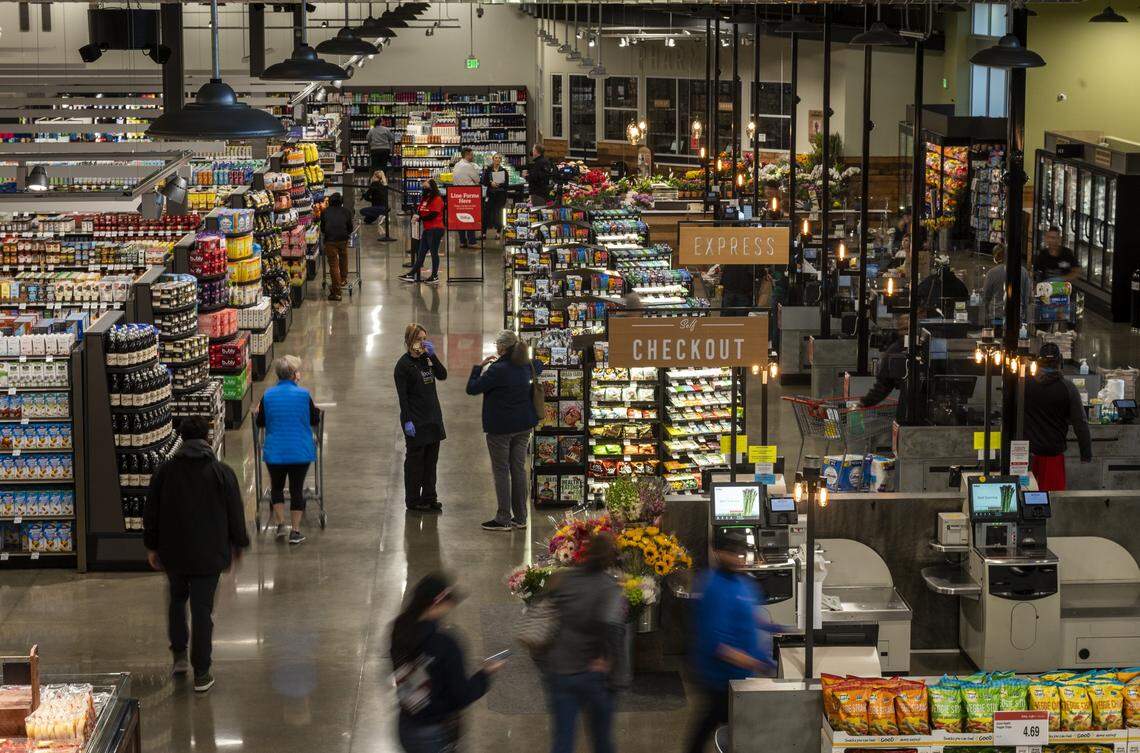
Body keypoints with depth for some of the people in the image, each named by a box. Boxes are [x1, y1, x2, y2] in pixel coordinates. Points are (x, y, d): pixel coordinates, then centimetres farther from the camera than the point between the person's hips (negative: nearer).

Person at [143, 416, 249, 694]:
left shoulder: (165, 471, -2)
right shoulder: (222, 473, -8)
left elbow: (151, 512, 3)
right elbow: (235, 513, -2)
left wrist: (151, 546, 14)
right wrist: (238, 544, 13)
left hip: (172, 553, 2)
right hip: (208, 555, -2)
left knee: (177, 600, 25)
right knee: (202, 610, 2)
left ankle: (179, 655, 24)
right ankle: (201, 673, 4)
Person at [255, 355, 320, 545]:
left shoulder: (268, 395, -5)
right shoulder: (303, 394, -10)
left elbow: (260, 422, 4)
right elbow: (315, 420, 0)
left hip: (275, 451, 1)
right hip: (300, 451, -1)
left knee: (276, 487, 20)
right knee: (297, 489, 8)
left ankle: (281, 524, 14)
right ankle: (295, 531, 10)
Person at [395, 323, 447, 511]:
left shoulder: (427, 358, 9)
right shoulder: (403, 364, -11)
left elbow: (443, 375, 1)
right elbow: (402, 395, -14)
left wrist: (433, 355, -8)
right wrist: (407, 420, -18)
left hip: (433, 418, 7)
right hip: (416, 419, -7)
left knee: (431, 459, 11)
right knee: (415, 460, 2)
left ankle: (429, 498, 20)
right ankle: (413, 500, 11)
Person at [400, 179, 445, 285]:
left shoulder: (437, 199, -11)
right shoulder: (424, 199, 16)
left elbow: (433, 214, -18)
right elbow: (419, 210, 20)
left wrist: (421, 218, -14)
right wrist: (417, 214, -1)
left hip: (435, 229, -9)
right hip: (426, 229, 9)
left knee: (434, 252, -1)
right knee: (421, 253, 9)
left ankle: (435, 276, 7)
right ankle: (412, 275, 10)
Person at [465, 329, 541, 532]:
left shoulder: (497, 370, -19)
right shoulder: (526, 367, 3)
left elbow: (472, 388, -13)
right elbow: (538, 366, 29)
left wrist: (479, 366, -1)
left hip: (500, 428, -7)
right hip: (523, 426, 7)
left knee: (501, 471, -1)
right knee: (519, 469, 11)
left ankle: (504, 519, -1)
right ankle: (520, 517, 14)